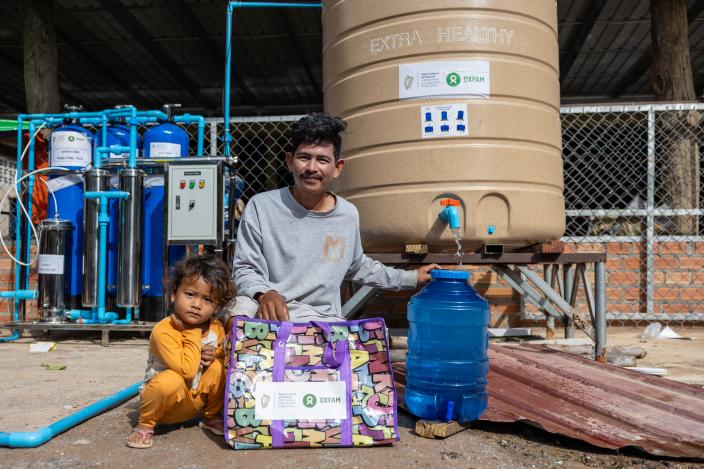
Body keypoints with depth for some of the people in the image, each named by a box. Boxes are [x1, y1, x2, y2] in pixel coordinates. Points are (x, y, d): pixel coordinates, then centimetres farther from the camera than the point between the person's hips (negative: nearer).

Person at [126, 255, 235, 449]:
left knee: (220, 366, -18)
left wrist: (216, 354, -12)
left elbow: (225, 352, 12)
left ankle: (211, 417, 7)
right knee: (171, 380, -36)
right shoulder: (162, 331, -26)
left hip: (197, 400, 6)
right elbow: (187, 370, -34)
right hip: (167, 400, -6)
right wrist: (194, 333, -29)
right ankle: (145, 424, -9)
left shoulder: (217, 328, -7)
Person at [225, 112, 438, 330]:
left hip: (324, 319, 5)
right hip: (267, 312, -4)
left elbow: (357, 266, 27)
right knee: (239, 319, -38)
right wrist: (263, 293, -23)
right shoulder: (260, 206, -3)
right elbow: (245, 269, 0)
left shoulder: (349, 214, 8)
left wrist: (412, 278, 27)